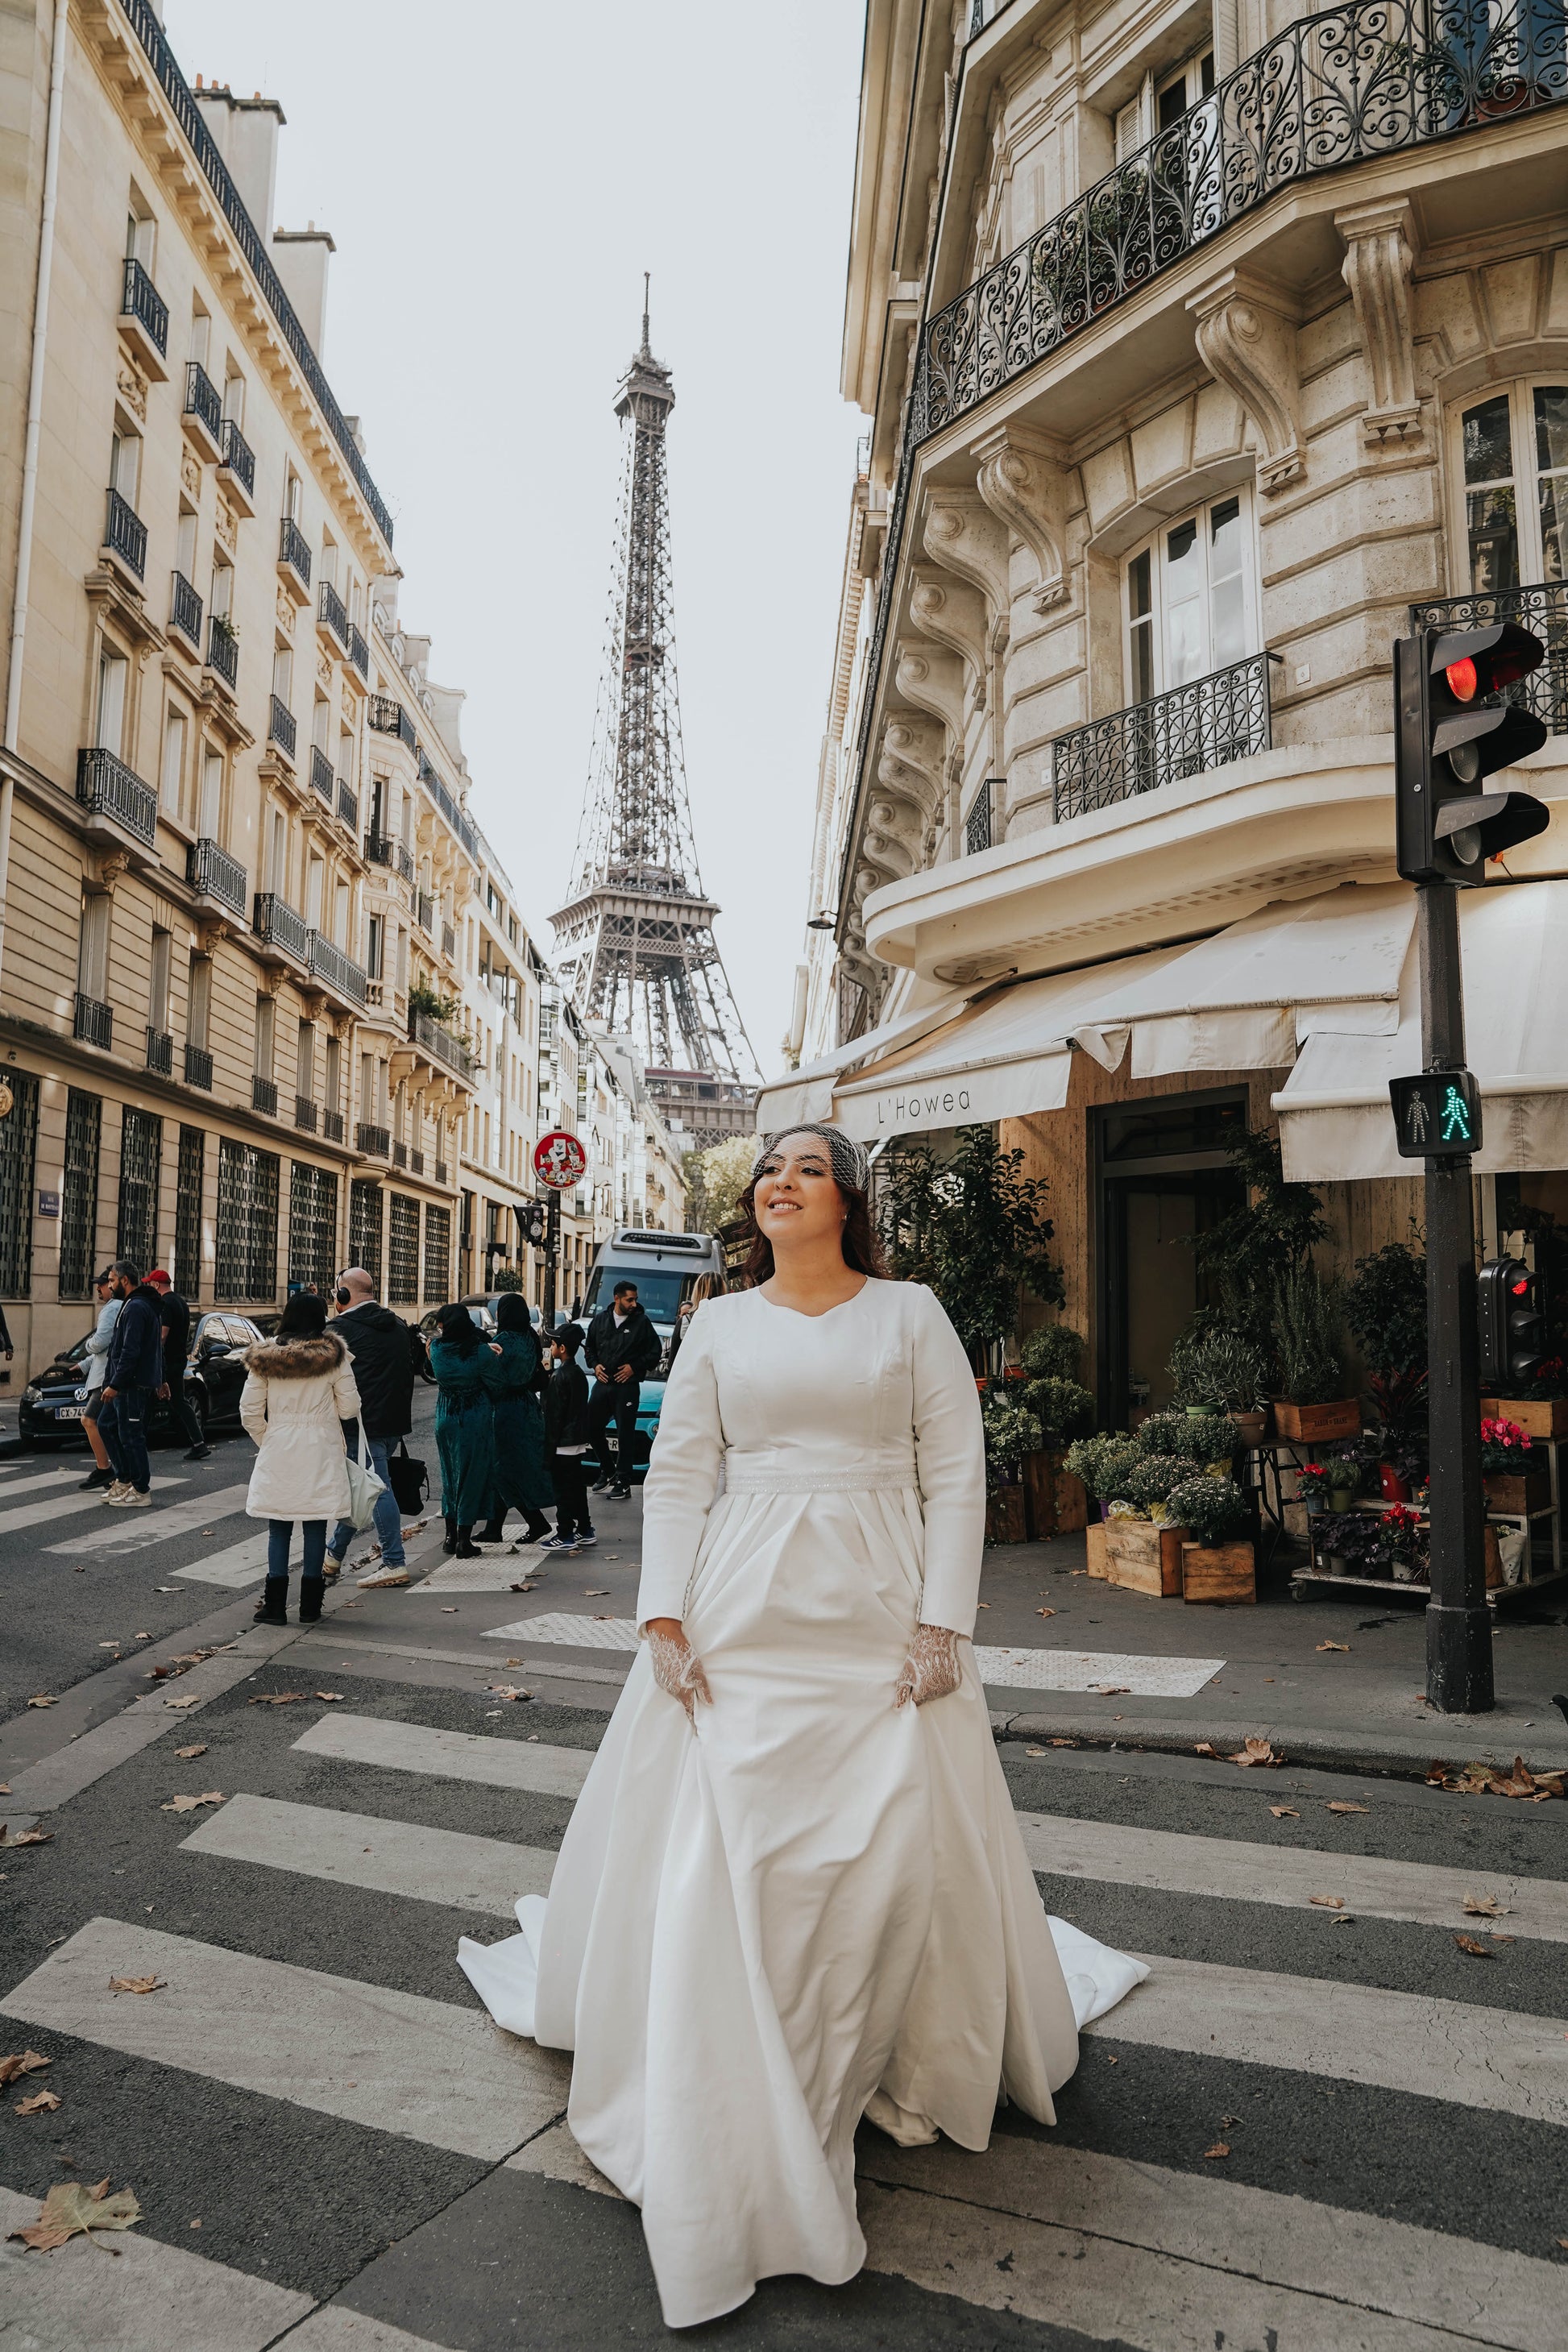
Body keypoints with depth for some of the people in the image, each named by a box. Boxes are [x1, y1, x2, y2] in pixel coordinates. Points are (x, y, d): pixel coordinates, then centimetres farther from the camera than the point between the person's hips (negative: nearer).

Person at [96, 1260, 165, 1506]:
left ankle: (141, 1491, 1)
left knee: (130, 1435, -5)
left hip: (132, 1384, -11)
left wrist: (115, 1384, -23)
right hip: (126, 1384, 11)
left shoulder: (136, 1308, -18)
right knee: (107, 1424, 16)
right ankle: (124, 1479, 21)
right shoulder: (134, 1305, 17)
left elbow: (130, 1352, -24)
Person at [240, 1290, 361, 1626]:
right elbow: (349, 1408, -4)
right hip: (321, 1452, -1)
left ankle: (275, 1605, 10)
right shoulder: (334, 1356, -6)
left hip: (278, 1453, 1)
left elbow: (249, 1410, 0)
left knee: (279, 1530, 9)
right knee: (315, 1529, 6)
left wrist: (266, 1440, 13)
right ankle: (309, 1607, 11)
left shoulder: (264, 1357, -1)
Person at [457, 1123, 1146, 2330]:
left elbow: (958, 1474, -2)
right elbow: (679, 1474, 5)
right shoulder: (719, 1324, 7)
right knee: (723, 1846, 2)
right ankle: (736, 2117, 21)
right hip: (741, 1614, 1)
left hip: (879, 1618, -1)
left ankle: (895, 2065, 30)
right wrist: (664, 1620, -4)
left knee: (902, 1847, 2)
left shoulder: (910, 1313, 2)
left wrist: (943, 1623, -9)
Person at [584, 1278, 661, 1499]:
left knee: (624, 1435, -2)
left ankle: (623, 1481, 5)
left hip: (627, 1387, -4)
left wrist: (634, 1367, -9)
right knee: (592, 1428, 8)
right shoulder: (601, 1319, 7)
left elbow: (655, 1352, 1)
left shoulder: (641, 1322, -3)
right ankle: (605, 1471, 28)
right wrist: (595, 1364, 4)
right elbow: (590, 1346, 21)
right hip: (602, 1384, 4)